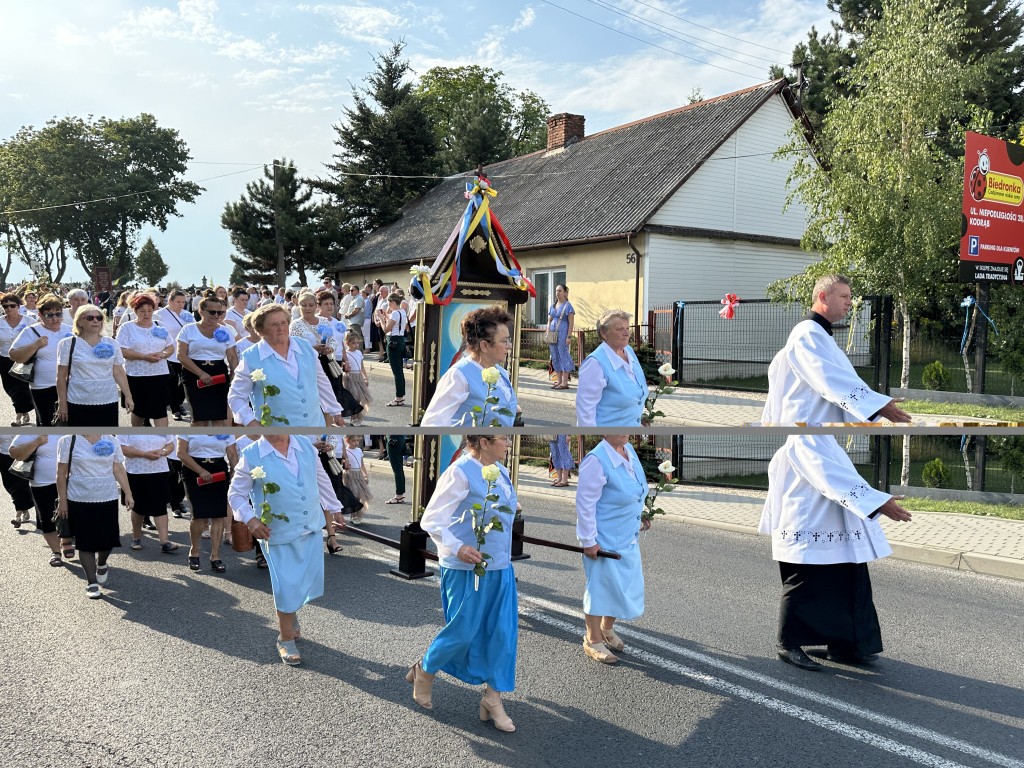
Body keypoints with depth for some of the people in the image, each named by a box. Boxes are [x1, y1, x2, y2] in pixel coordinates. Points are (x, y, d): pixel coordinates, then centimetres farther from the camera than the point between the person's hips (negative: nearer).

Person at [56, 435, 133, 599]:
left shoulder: (111, 441, 6)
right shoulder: (68, 441, -2)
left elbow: (119, 470, 9)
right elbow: (61, 473, -1)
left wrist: (128, 493, 4)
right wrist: (62, 501, -3)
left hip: (108, 499, 2)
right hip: (79, 501, -2)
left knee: (109, 539, 3)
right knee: (86, 543, 2)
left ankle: (101, 564, 35)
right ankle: (91, 583, 12)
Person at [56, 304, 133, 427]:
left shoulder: (111, 343, 10)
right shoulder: (69, 344, 2)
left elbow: (119, 372, 9)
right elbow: (61, 376, 1)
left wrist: (128, 397, 4)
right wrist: (62, 403, -3)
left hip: (108, 402, 2)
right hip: (78, 403, -2)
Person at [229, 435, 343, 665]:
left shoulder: (306, 445, 0)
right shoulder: (251, 457, -12)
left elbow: (322, 479, 14)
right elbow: (236, 494, -3)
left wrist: (334, 508, 22)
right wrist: (250, 519, -18)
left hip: (312, 529, 5)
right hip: (278, 535, -4)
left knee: (311, 581, 13)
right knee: (287, 588, -1)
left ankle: (289, 612, 45)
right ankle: (285, 640, 23)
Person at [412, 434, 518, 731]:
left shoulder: (501, 473, 9)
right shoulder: (460, 472, -16)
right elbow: (431, 520, -17)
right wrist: (457, 548, -30)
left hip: (500, 568, 8)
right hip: (467, 569, -8)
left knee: (503, 632, 6)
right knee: (462, 631, 2)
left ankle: (492, 700, 18)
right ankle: (424, 672, 30)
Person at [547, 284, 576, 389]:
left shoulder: (568, 306, -3)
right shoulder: (553, 306, 16)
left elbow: (571, 323, -8)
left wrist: (568, 337, -15)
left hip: (562, 333, -7)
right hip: (552, 334, 7)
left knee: (563, 355, -6)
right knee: (555, 357, 8)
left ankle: (565, 382, -4)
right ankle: (558, 381, 14)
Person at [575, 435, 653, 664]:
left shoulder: (629, 450, 2)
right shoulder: (596, 460, -24)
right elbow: (585, 503, -21)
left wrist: (640, 514, 17)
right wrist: (588, 540, -20)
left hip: (628, 536, 8)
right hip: (603, 539, -8)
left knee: (626, 583, 16)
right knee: (600, 585, 3)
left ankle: (607, 627, 39)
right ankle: (593, 640, 22)